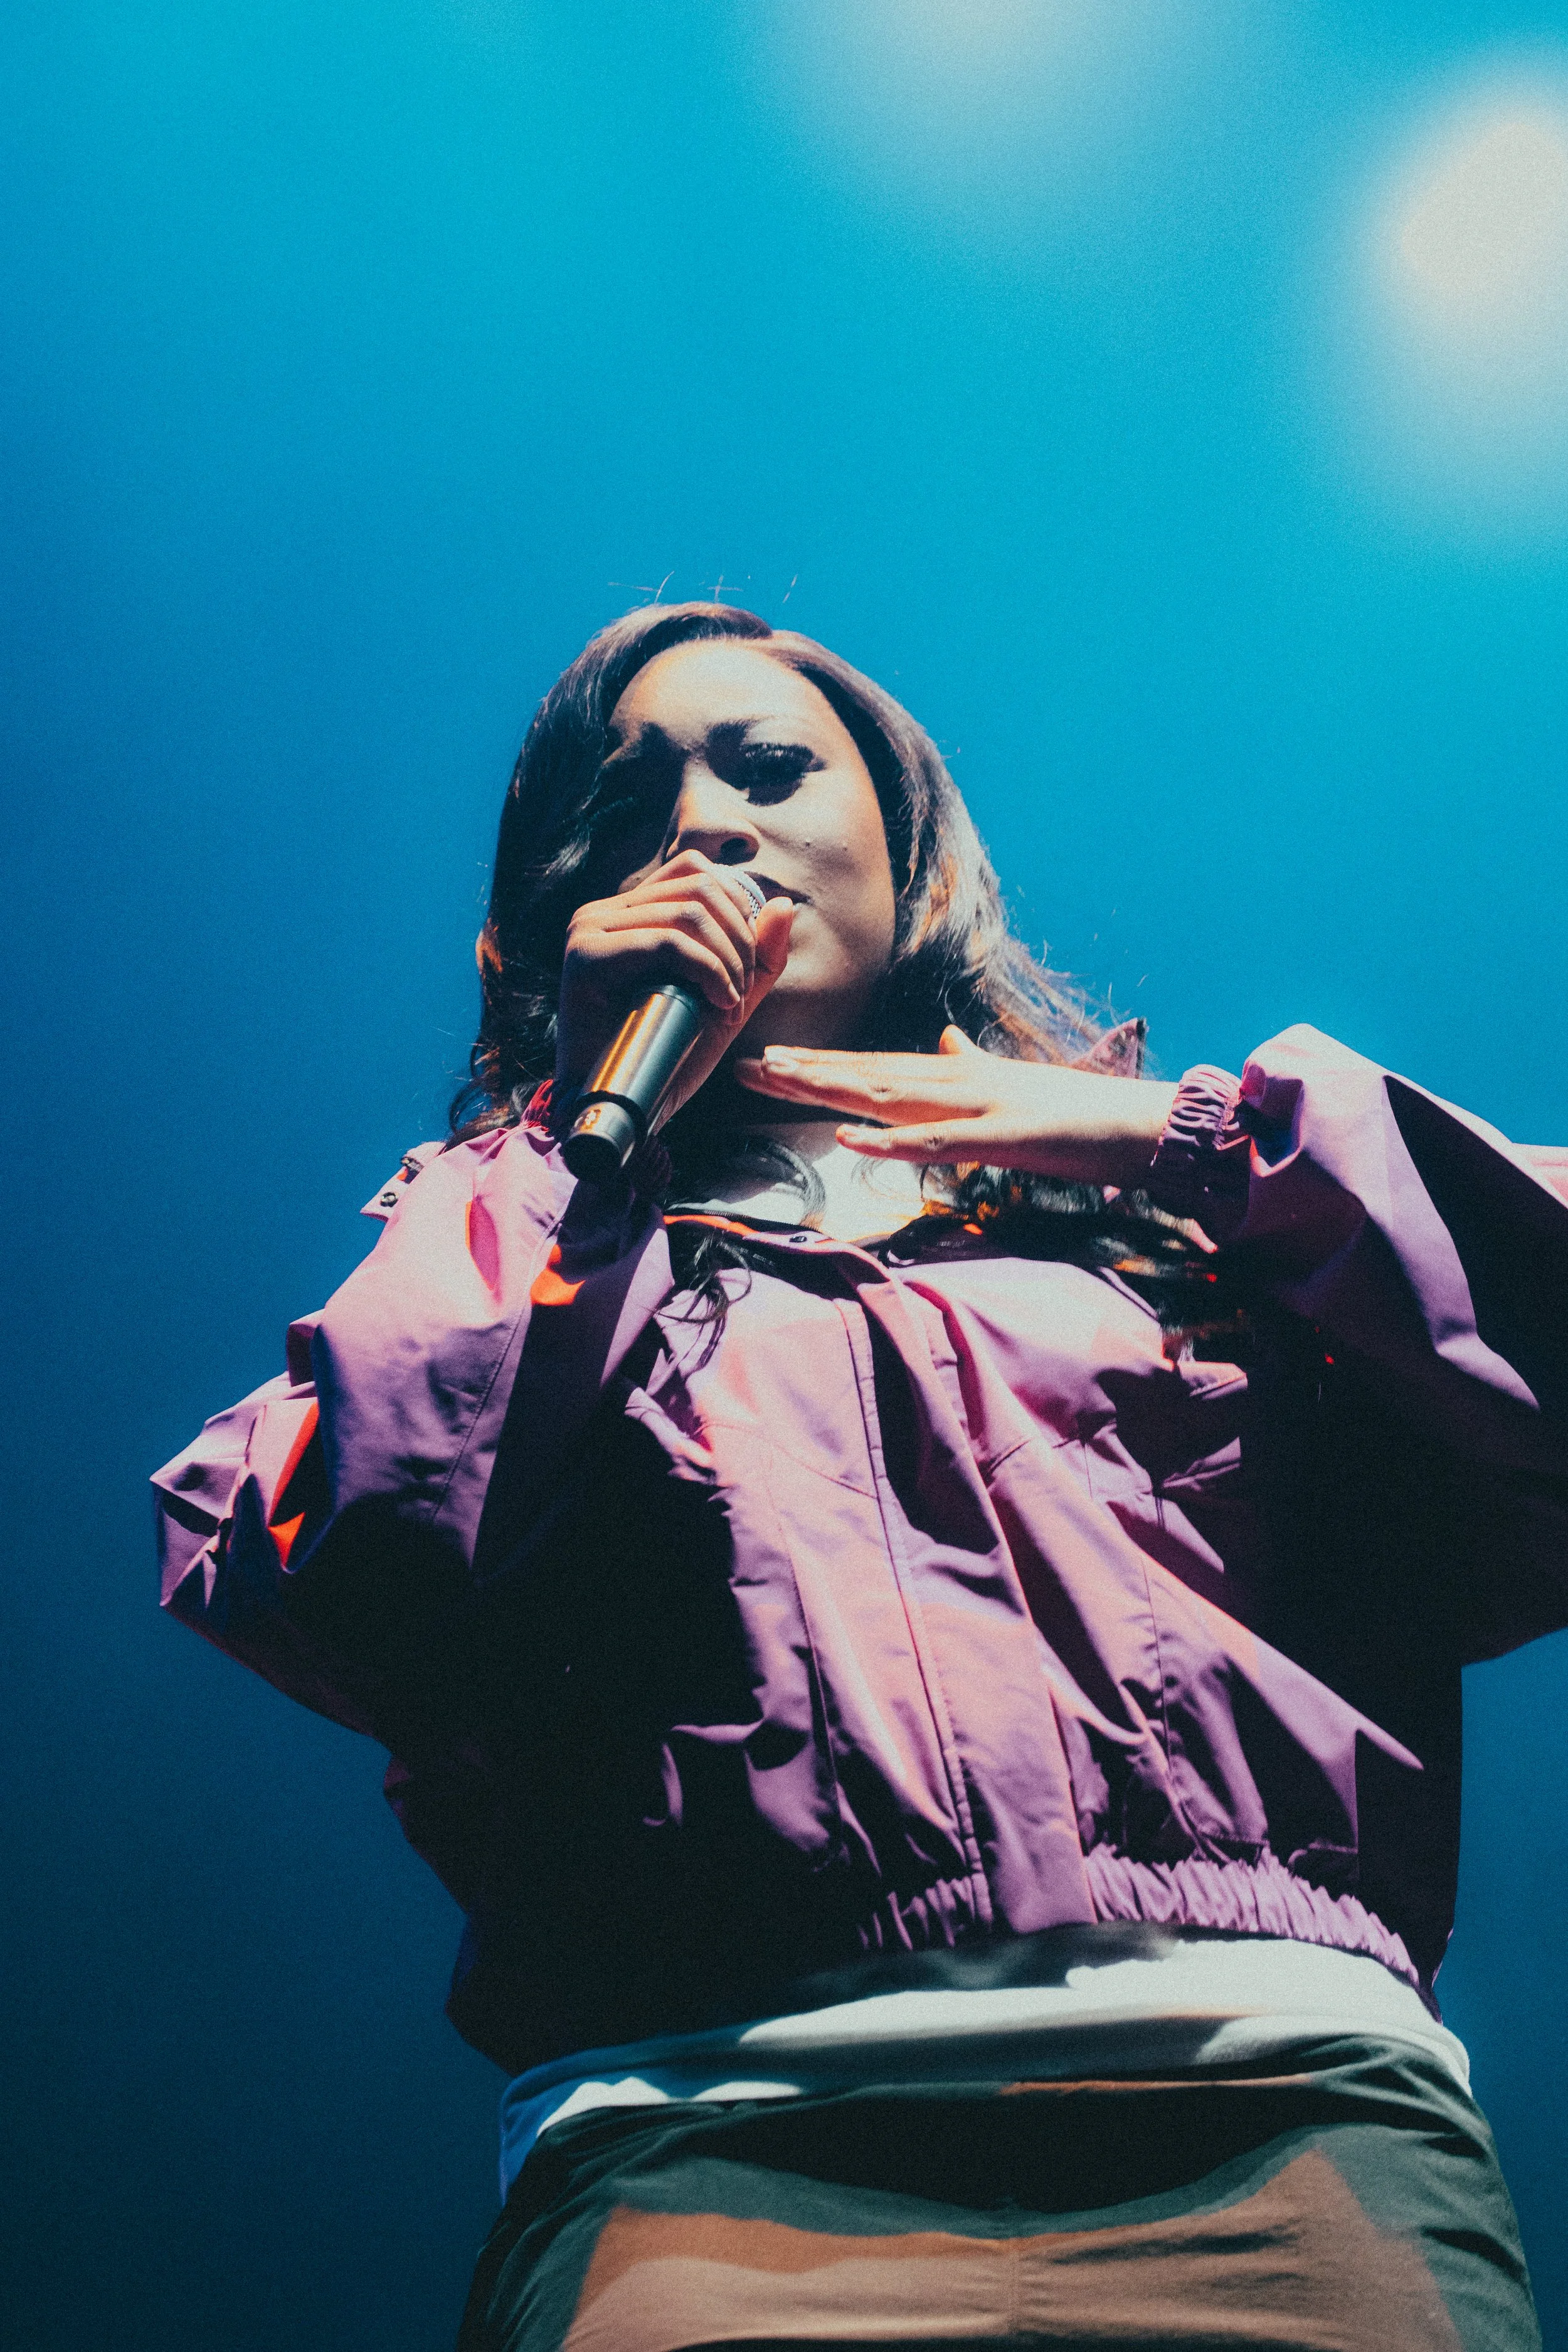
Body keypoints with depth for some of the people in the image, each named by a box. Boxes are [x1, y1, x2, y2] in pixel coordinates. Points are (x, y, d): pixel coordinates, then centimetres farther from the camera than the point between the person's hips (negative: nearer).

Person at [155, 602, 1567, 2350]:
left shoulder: (1199, 1201, 19)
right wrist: (594, 1136, 5)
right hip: (708, 2120, -1)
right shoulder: (518, 1229, 19)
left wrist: (1195, 1138, 6)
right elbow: (311, 1595, 1)